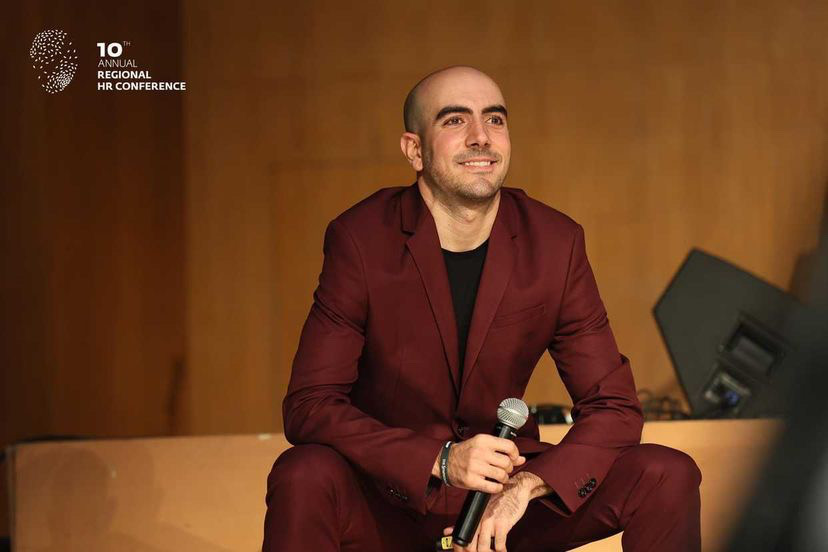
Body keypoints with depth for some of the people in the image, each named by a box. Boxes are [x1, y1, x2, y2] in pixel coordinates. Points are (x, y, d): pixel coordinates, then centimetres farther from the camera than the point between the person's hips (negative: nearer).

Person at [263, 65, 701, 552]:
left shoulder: (557, 243, -5)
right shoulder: (361, 238, -11)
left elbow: (613, 407, -3)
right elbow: (309, 406, -15)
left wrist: (525, 487, -22)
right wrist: (443, 462, -28)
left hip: (508, 495, 3)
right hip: (391, 494, -2)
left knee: (669, 477, -17)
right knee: (303, 479, -34)